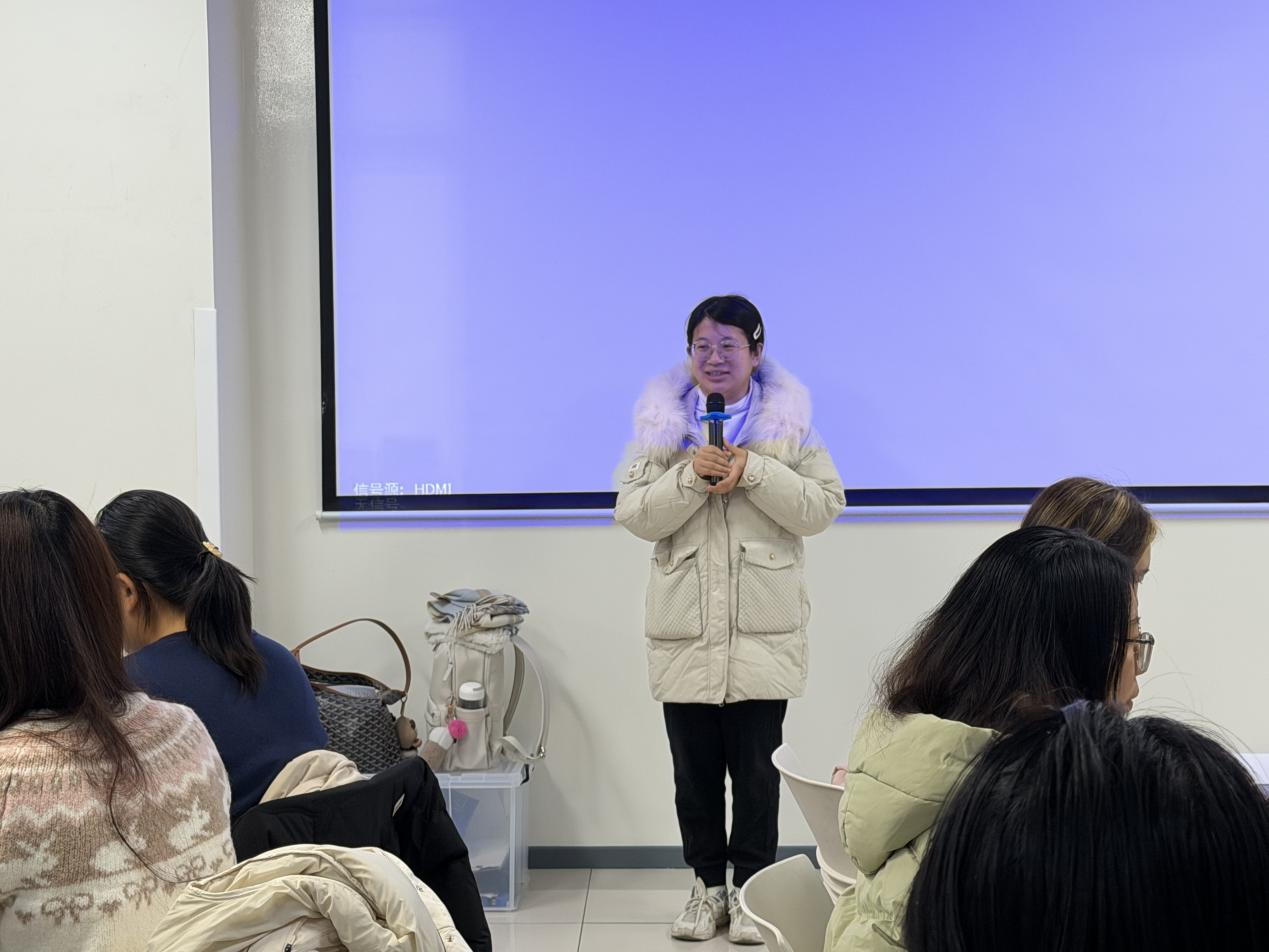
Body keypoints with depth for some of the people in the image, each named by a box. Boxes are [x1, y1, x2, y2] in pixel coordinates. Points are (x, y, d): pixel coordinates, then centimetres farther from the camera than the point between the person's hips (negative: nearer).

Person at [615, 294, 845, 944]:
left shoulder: (789, 422, 4)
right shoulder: (661, 423, 6)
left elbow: (824, 505, -4)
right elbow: (634, 514, -1)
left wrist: (753, 471, -15)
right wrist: (692, 476, -17)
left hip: (763, 631, -1)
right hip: (685, 631, 2)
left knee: (757, 772, 4)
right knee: (695, 772, 9)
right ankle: (707, 884, 24)